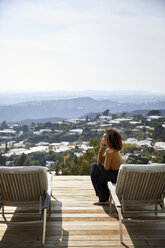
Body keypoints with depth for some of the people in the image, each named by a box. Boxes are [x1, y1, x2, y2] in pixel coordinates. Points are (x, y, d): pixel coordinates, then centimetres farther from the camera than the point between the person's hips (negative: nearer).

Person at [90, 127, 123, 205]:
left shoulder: (109, 151, -20)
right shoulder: (113, 149, 11)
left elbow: (106, 168, -16)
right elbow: (99, 162, 14)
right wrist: (101, 149, 3)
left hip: (116, 177, -10)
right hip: (119, 176, 10)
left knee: (94, 172, -2)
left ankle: (103, 199, 9)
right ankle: (104, 198, 25)